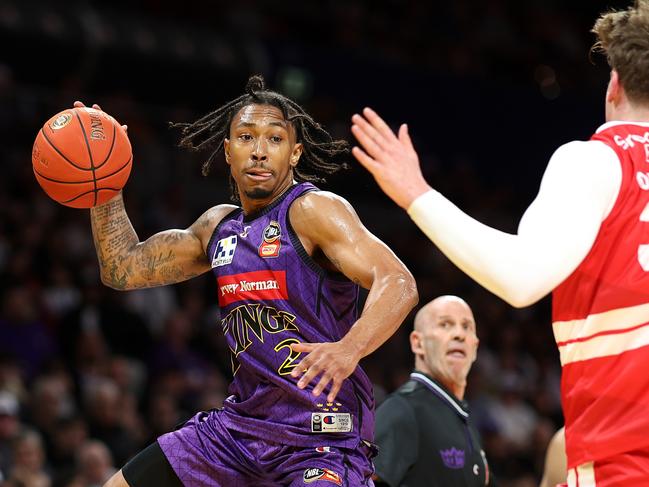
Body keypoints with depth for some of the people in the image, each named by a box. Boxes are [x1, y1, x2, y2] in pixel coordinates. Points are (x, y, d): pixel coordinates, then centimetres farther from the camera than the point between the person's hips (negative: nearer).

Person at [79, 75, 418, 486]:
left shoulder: (313, 211, -12)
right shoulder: (219, 226, 12)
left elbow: (399, 284, -26)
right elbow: (123, 269, 22)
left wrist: (349, 348, -44)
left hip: (321, 439, -7)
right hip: (241, 421, 7)